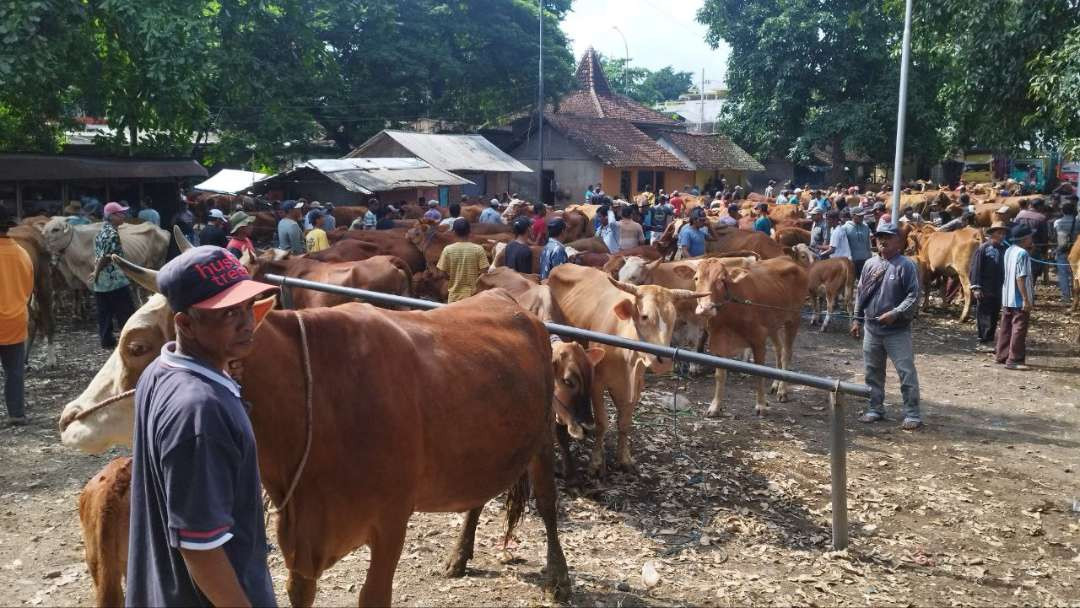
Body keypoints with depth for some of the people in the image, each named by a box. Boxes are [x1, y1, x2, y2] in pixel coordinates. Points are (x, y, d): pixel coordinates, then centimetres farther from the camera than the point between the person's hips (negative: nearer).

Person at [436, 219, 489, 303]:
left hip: (455, 296, 1)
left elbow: (444, 273, -3)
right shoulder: (478, 249, -9)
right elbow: (483, 272, -9)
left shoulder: (448, 250, -6)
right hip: (473, 295, -1)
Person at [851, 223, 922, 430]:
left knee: (907, 373, -4)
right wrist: (857, 319, 14)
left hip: (897, 330, -6)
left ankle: (912, 415, 3)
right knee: (873, 372, 14)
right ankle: (875, 409, 27)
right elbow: (861, 294, 15)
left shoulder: (906, 265, -9)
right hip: (871, 329, 6)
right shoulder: (870, 264, 8)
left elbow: (913, 296, -13)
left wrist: (895, 314, -21)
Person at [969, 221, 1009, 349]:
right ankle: (983, 343, 3)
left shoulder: (1004, 249, 8)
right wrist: (976, 287, -15)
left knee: (994, 317, 11)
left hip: (998, 290, 6)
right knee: (984, 317, -2)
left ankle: (989, 341, 20)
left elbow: (1005, 269, 15)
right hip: (985, 290, -6)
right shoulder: (983, 249, -9)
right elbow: (976, 268, -11)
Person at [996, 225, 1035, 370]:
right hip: (1019, 300, -8)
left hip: (1006, 298, 8)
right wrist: (1026, 299, -20)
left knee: (1005, 328, 15)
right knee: (1019, 329, -2)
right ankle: (1014, 360, 0)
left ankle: (1001, 356, 23)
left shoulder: (1009, 251, 7)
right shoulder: (1022, 253, -17)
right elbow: (1020, 278, -21)